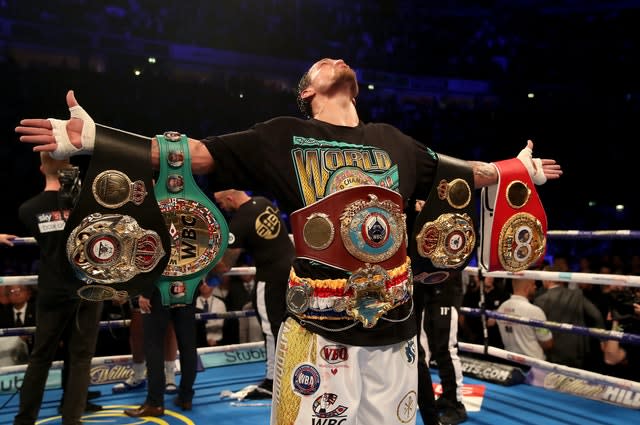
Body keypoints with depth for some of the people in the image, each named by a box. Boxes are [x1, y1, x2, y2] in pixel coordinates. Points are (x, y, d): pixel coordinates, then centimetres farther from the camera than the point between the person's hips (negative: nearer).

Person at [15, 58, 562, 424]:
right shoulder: (284, 135, 1)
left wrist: (517, 169, 32)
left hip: (394, 327, 4)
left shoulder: (393, 140, 12)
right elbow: (199, 155, 0)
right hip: (317, 328, -3)